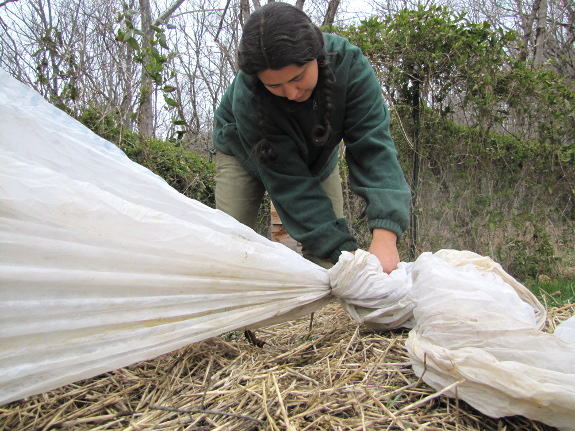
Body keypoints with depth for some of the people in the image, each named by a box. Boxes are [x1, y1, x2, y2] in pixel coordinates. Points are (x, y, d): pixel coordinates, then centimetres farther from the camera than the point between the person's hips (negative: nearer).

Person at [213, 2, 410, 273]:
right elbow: (289, 185, -37)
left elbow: (374, 147, -38)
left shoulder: (348, 64, -33)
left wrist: (385, 238, -51)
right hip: (245, 154, -2)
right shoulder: (245, 97, -38)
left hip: (317, 158, 2)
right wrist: (344, 251, -44)